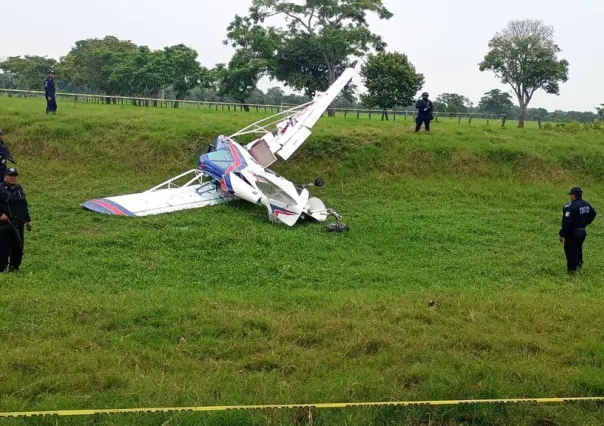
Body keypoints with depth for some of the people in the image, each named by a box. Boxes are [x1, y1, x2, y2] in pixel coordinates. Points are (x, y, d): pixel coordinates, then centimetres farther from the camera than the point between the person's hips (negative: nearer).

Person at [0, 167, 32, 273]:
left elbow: (25, 205, 22)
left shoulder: (20, 188, 16)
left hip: (19, 224, 6)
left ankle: (15, 266, 17)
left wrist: (28, 220, 21)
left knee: (18, 246, 7)